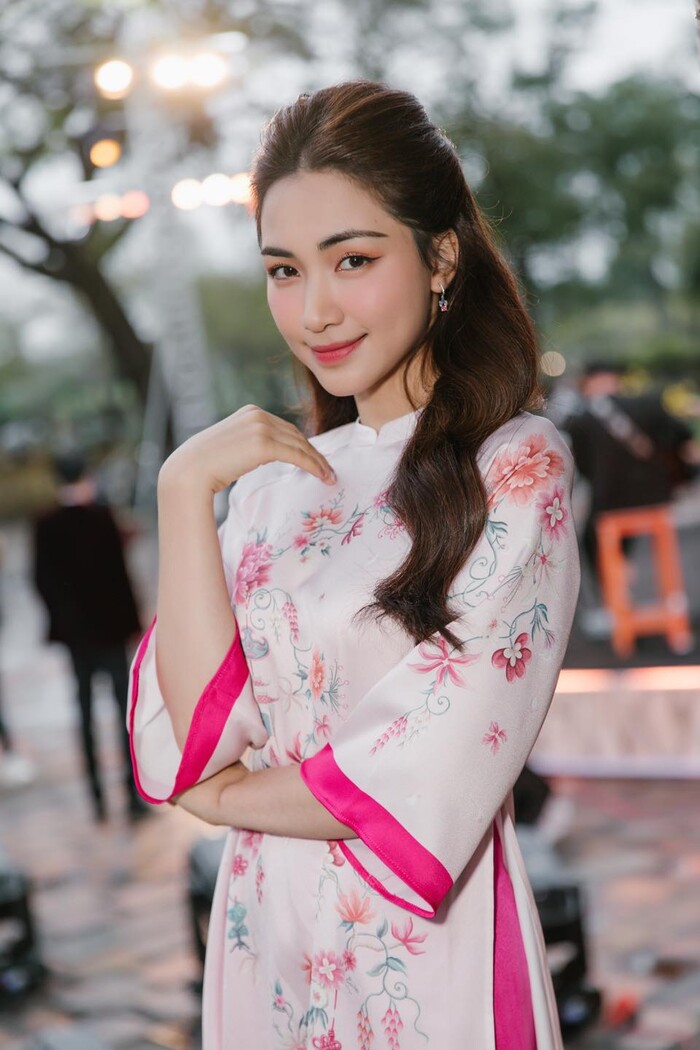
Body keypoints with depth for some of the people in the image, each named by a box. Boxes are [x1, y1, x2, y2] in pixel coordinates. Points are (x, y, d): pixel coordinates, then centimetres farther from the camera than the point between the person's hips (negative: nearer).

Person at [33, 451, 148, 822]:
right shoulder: (101, 516, -12)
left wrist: (61, 619, 13)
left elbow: (42, 580, 1)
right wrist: (132, 621, -5)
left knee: (86, 712, 11)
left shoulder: (44, 525, -1)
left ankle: (97, 798, 13)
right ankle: (134, 796, 4)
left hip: (74, 631, 4)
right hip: (109, 626, -3)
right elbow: (117, 571, -13)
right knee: (126, 710, 5)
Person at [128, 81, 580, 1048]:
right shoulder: (281, 474, 4)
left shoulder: (517, 467, -12)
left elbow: (422, 790, -18)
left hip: (425, 955, -5)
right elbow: (200, 734, -9)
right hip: (266, 942, 5)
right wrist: (185, 488, -13)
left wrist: (227, 792, -5)